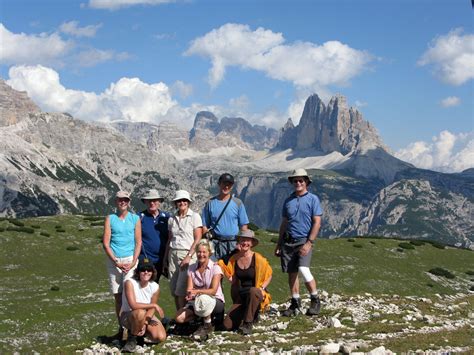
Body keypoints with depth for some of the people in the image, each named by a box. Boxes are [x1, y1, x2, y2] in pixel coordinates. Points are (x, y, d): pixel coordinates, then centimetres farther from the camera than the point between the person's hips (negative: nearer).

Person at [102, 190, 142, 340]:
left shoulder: (135, 219, 6)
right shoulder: (110, 218, 5)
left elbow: (138, 242, 3)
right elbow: (106, 243, 0)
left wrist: (133, 262, -9)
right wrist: (116, 262, -9)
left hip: (130, 260, -1)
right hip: (113, 261, 1)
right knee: (117, 296, 5)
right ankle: (121, 327, 13)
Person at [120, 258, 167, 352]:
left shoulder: (155, 287, -10)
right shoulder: (130, 283, -24)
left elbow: (151, 309, -6)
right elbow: (133, 305, -33)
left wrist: (145, 324, -22)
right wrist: (154, 305, -29)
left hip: (147, 316, 5)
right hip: (127, 316, -5)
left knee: (161, 337, -17)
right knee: (140, 312, -40)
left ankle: (140, 331, 14)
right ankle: (132, 338, -13)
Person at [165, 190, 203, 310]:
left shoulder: (194, 216, -1)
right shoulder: (172, 219, 14)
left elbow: (198, 239, -6)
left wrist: (189, 256, -13)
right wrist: (166, 257, 12)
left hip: (188, 254, -5)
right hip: (173, 254, 5)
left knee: (181, 290, -11)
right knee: (174, 290, 2)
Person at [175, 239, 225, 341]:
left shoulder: (215, 268, -8)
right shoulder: (192, 268, 4)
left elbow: (213, 290, -18)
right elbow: (189, 289, -4)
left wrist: (197, 291, -32)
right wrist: (189, 294, -29)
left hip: (216, 301, -4)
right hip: (197, 302, 4)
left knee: (203, 298, -40)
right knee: (179, 318, -21)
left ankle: (207, 326, -14)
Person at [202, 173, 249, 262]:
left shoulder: (237, 203, 7)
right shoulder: (210, 203, 7)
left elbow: (244, 225, 6)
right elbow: (205, 226, 9)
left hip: (233, 244, 0)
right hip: (215, 244, 0)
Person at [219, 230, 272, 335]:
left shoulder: (258, 259, -9)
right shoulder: (234, 259, 2)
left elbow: (269, 276, 2)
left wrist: (262, 288, -14)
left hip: (256, 294, -3)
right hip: (240, 297, 3)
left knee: (253, 291, -42)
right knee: (228, 325, -15)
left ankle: (248, 323, -24)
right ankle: (251, 315, 15)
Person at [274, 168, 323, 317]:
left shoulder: (313, 199, 0)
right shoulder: (288, 201, 13)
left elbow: (317, 223, -5)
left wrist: (309, 243, -14)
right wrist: (279, 244, 15)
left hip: (304, 240, -5)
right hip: (288, 241, 5)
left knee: (303, 270, -20)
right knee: (292, 273, 5)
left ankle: (315, 300, -4)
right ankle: (295, 304, 14)